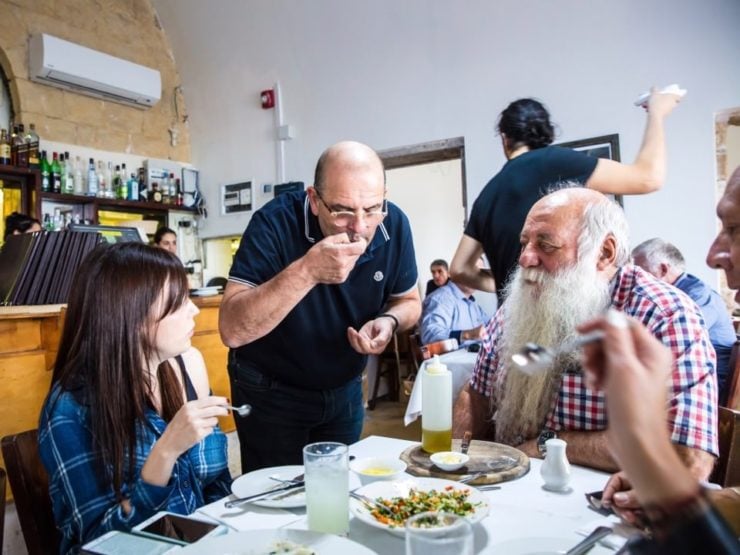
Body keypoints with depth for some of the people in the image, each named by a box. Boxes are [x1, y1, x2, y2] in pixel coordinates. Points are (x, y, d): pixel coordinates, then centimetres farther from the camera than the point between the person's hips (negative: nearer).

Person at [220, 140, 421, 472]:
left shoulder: (394, 225, -14)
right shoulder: (275, 223, -27)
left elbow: (409, 301, 2)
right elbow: (232, 330, -33)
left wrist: (389, 321, -20)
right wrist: (305, 271, -44)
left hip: (345, 390, 4)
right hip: (271, 392, -4)